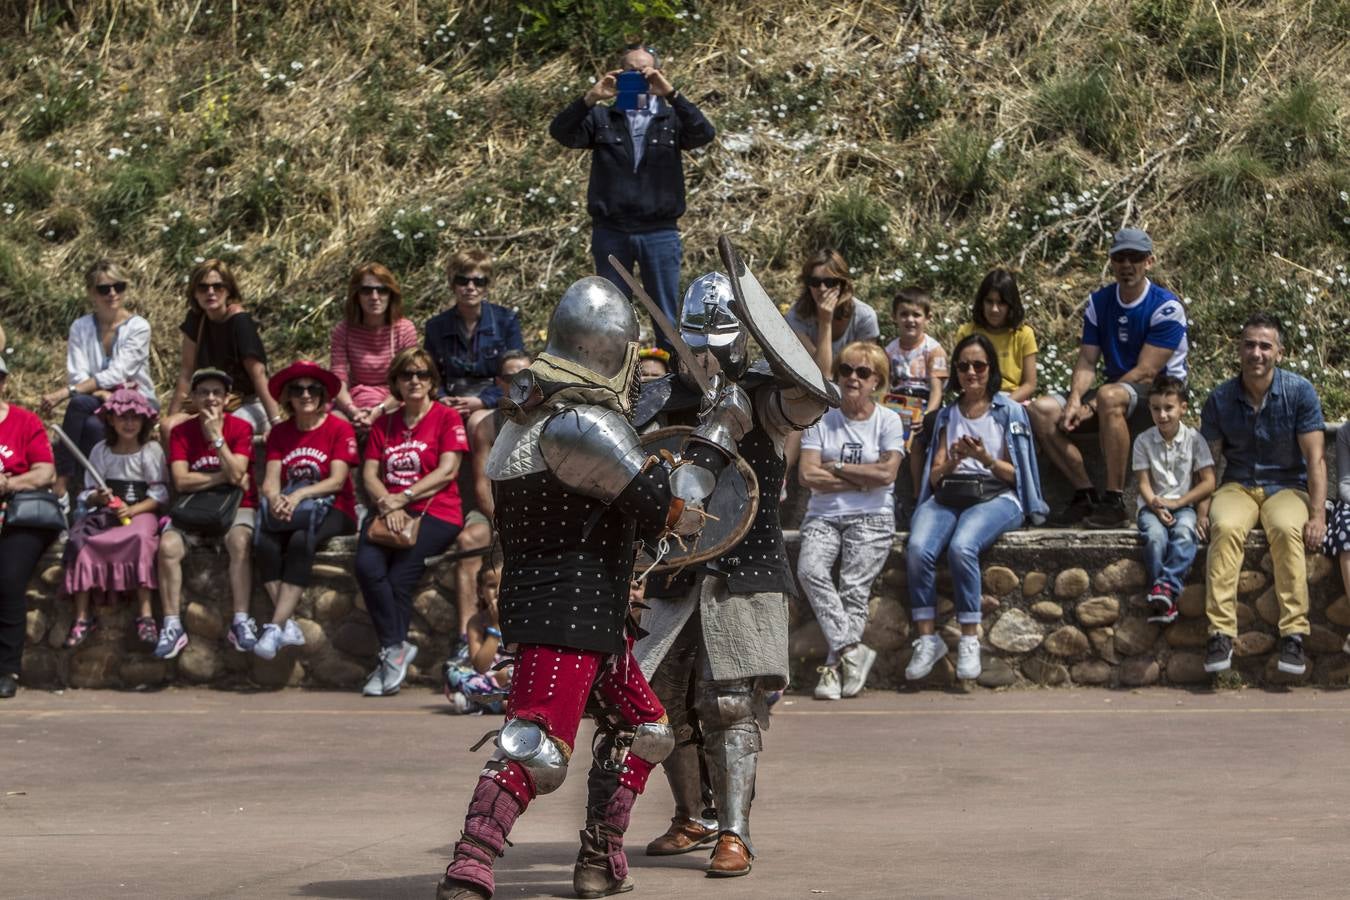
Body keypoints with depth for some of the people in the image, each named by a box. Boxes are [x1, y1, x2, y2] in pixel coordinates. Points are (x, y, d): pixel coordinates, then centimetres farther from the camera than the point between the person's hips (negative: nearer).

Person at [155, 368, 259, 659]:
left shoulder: (240, 428, 0)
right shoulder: (181, 433, 4)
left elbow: (236, 475, -14)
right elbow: (181, 481, -8)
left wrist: (216, 435, -14)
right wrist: (224, 476, -12)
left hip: (235, 507, -1)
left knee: (240, 542, -34)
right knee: (167, 545, -27)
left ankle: (241, 622, -33)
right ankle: (172, 626, -26)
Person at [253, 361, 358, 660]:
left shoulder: (339, 428, 1)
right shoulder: (279, 433, 14)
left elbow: (337, 481, -9)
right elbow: (270, 480, 3)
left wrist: (299, 495, -24)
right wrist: (275, 499, -22)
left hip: (332, 511, -4)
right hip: (289, 510, 4)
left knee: (301, 541, -36)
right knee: (266, 541, -31)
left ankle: (276, 627, -39)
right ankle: (288, 625, -35)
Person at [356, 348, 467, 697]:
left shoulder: (446, 418, 6)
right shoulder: (384, 424, 20)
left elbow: (446, 472, -5)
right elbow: (370, 474, 11)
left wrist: (402, 499, -12)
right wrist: (387, 504, -10)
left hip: (435, 513, -4)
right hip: (389, 512, 4)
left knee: (400, 578, -25)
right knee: (367, 567, -26)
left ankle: (392, 655, -14)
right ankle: (397, 648, -21)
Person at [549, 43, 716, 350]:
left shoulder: (672, 118, 6)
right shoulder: (602, 118, 7)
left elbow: (704, 134, -13)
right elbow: (560, 132, -7)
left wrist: (671, 94, -24)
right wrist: (590, 98, -22)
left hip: (660, 232, 0)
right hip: (611, 232, 1)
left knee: (667, 318, 4)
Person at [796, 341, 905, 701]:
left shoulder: (888, 421, 7)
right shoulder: (822, 420, 11)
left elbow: (886, 473, -6)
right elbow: (808, 475, -1)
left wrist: (836, 468, -2)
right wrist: (861, 480, -4)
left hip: (872, 517, -2)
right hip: (824, 515, 2)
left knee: (854, 586, -21)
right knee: (809, 569, -27)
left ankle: (836, 663, -17)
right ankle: (852, 649, -27)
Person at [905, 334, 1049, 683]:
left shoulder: (1009, 412, 13)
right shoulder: (947, 415, 23)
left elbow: (1014, 474, 7)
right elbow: (934, 476, 16)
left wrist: (986, 459, -12)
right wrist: (952, 462, -6)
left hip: (995, 494, -3)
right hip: (947, 494, 3)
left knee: (961, 547, -37)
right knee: (917, 549, -31)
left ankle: (969, 640, -28)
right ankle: (927, 639, -27)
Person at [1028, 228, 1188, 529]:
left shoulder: (1166, 308, -13)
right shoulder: (1098, 303, 7)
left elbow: (1145, 372, -18)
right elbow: (1087, 362, 3)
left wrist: (1091, 406, -22)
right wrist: (1075, 399, -19)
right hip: (1116, 389, 7)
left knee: (1109, 397, -40)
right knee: (1041, 410, -13)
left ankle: (1115, 502, -36)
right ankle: (1086, 496, -15)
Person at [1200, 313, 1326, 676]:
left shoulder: (1300, 393, -6)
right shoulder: (1220, 399, -1)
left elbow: (1315, 458, -8)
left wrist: (1318, 515, -16)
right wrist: (1203, 508, -9)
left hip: (1287, 486, -1)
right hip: (1237, 486, 1)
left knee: (1286, 529, -36)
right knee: (1224, 527, -33)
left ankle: (1293, 633, -35)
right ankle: (1220, 633, -35)